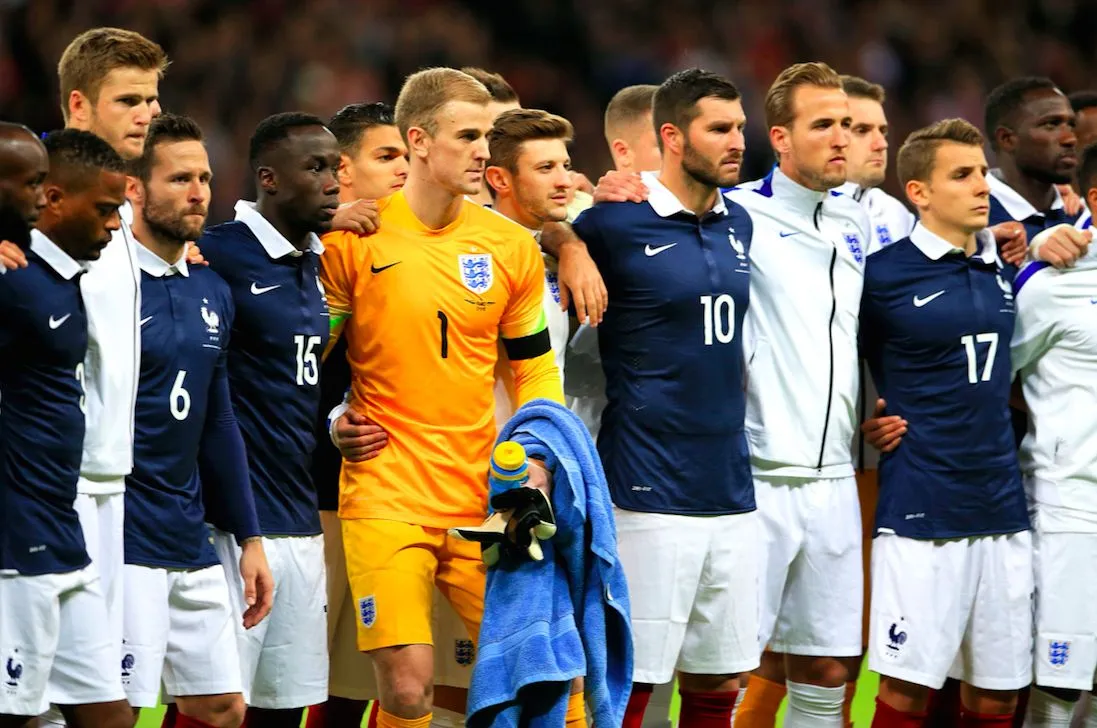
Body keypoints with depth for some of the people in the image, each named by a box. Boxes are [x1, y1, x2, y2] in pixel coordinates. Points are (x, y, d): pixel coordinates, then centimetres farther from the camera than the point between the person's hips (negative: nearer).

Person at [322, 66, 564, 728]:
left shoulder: (510, 247, 7)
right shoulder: (353, 239, -3)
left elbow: (537, 368, 15)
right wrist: (333, 420, -7)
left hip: (485, 497, 3)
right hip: (386, 496, -3)